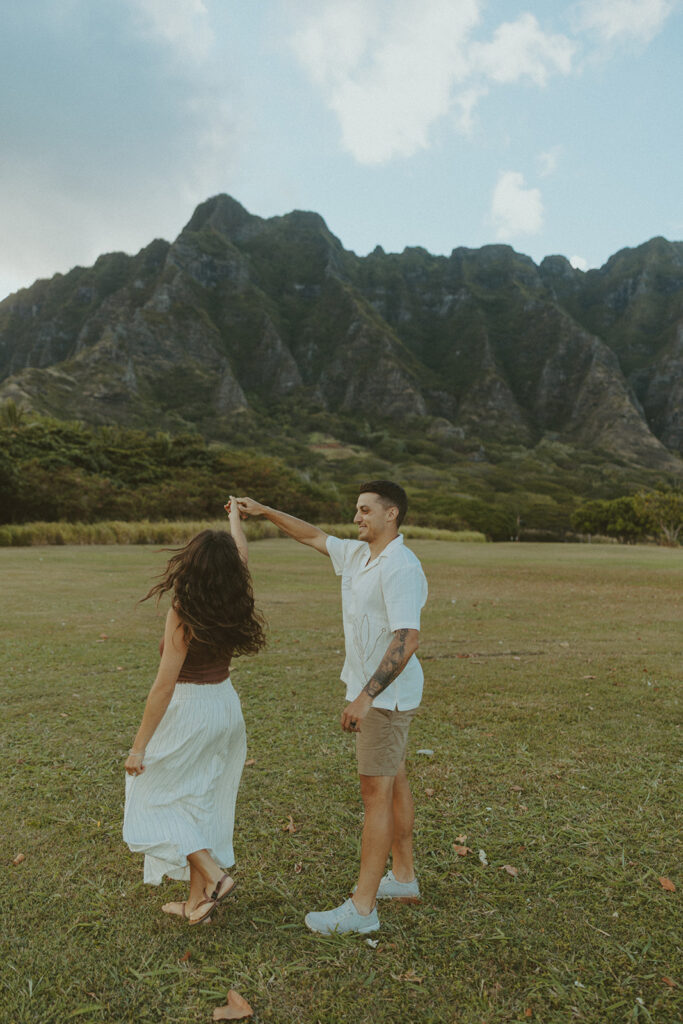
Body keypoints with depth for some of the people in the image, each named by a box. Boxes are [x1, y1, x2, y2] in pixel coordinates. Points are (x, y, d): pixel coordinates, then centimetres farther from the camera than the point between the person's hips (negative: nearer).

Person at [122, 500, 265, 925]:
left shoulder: (183, 614, -22)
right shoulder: (234, 604, -5)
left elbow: (165, 685, -22)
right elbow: (243, 556, 16)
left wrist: (140, 746, -15)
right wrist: (236, 516, 34)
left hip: (189, 711, -7)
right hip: (227, 704, 7)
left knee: (152, 798, 13)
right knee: (202, 802, 18)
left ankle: (214, 874, 6)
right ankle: (198, 900, 28)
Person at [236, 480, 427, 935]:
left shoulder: (401, 568, -22)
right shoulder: (358, 554, 7)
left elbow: (407, 638, -30)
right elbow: (315, 536, 20)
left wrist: (366, 696, -32)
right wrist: (264, 511, 16)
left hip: (386, 695, -9)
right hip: (377, 691, 9)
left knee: (376, 792, -3)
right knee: (394, 783, 18)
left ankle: (362, 908, 7)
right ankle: (404, 877, 33)